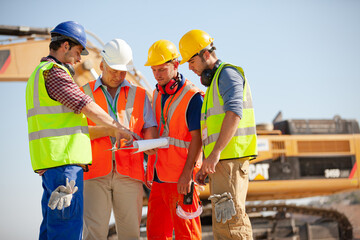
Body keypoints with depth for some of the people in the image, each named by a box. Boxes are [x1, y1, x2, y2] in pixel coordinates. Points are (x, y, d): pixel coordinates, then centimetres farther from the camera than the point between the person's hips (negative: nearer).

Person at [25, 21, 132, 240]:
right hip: (63, 161, -11)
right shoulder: (54, 72, -10)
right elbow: (87, 107, -10)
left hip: (50, 164, 11)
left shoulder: (40, 74, 23)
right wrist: (118, 128, 3)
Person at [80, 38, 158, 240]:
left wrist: (148, 142, -12)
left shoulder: (139, 94, 17)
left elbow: (150, 127, 12)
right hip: (95, 171, -2)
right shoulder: (84, 93, 11)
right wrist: (108, 130, -13)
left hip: (129, 172, 2)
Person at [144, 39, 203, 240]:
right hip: (159, 176, 8)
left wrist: (188, 173, -19)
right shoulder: (157, 95, 16)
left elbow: (197, 138, -13)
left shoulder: (192, 97, -8)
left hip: (180, 177, -8)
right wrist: (150, 169, 17)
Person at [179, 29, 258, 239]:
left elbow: (234, 113, -18)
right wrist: (206, 167, 19)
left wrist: (215, 153, -25)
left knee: (229, 223, -15)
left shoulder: (227, 73, -3)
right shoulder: (214, 83, 28)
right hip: (222, 162, 10)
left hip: (230, 159, -10)